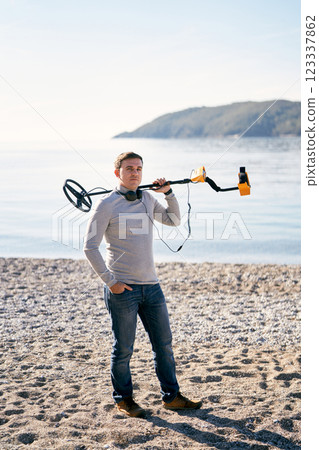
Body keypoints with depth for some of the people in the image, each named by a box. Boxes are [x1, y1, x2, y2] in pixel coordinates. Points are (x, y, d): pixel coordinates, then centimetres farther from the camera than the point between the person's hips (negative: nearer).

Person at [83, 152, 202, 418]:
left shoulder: (147, 198, 11)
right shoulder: (107, 204, -7)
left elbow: (173, 221, 24)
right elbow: (90, 247, -8)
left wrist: (168, 193, 10)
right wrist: (109, 281, -12)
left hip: (151, 285, 6)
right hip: (122, 287, -6)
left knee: (164, 344, 11)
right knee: (123, 348, 5)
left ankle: (172, 396, 23)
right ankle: (123, 399, 22)